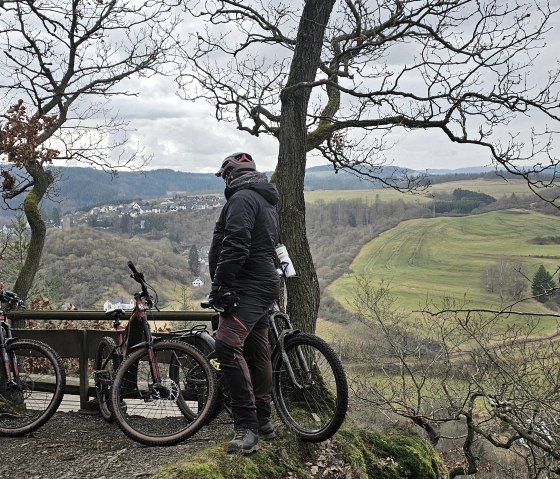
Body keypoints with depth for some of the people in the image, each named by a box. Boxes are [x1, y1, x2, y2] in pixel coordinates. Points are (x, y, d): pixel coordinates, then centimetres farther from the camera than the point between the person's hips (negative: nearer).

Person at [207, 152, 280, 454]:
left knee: (228, 346, -20)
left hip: (247, 288, -11)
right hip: (264, 285, 11)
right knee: (257, 352, 14)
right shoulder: (267, 202, 23)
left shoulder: (242, 198, -11)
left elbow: (235, 245, -23)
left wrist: (220, 285, -21)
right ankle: (263, 421, 23)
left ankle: (246, 426, -22)